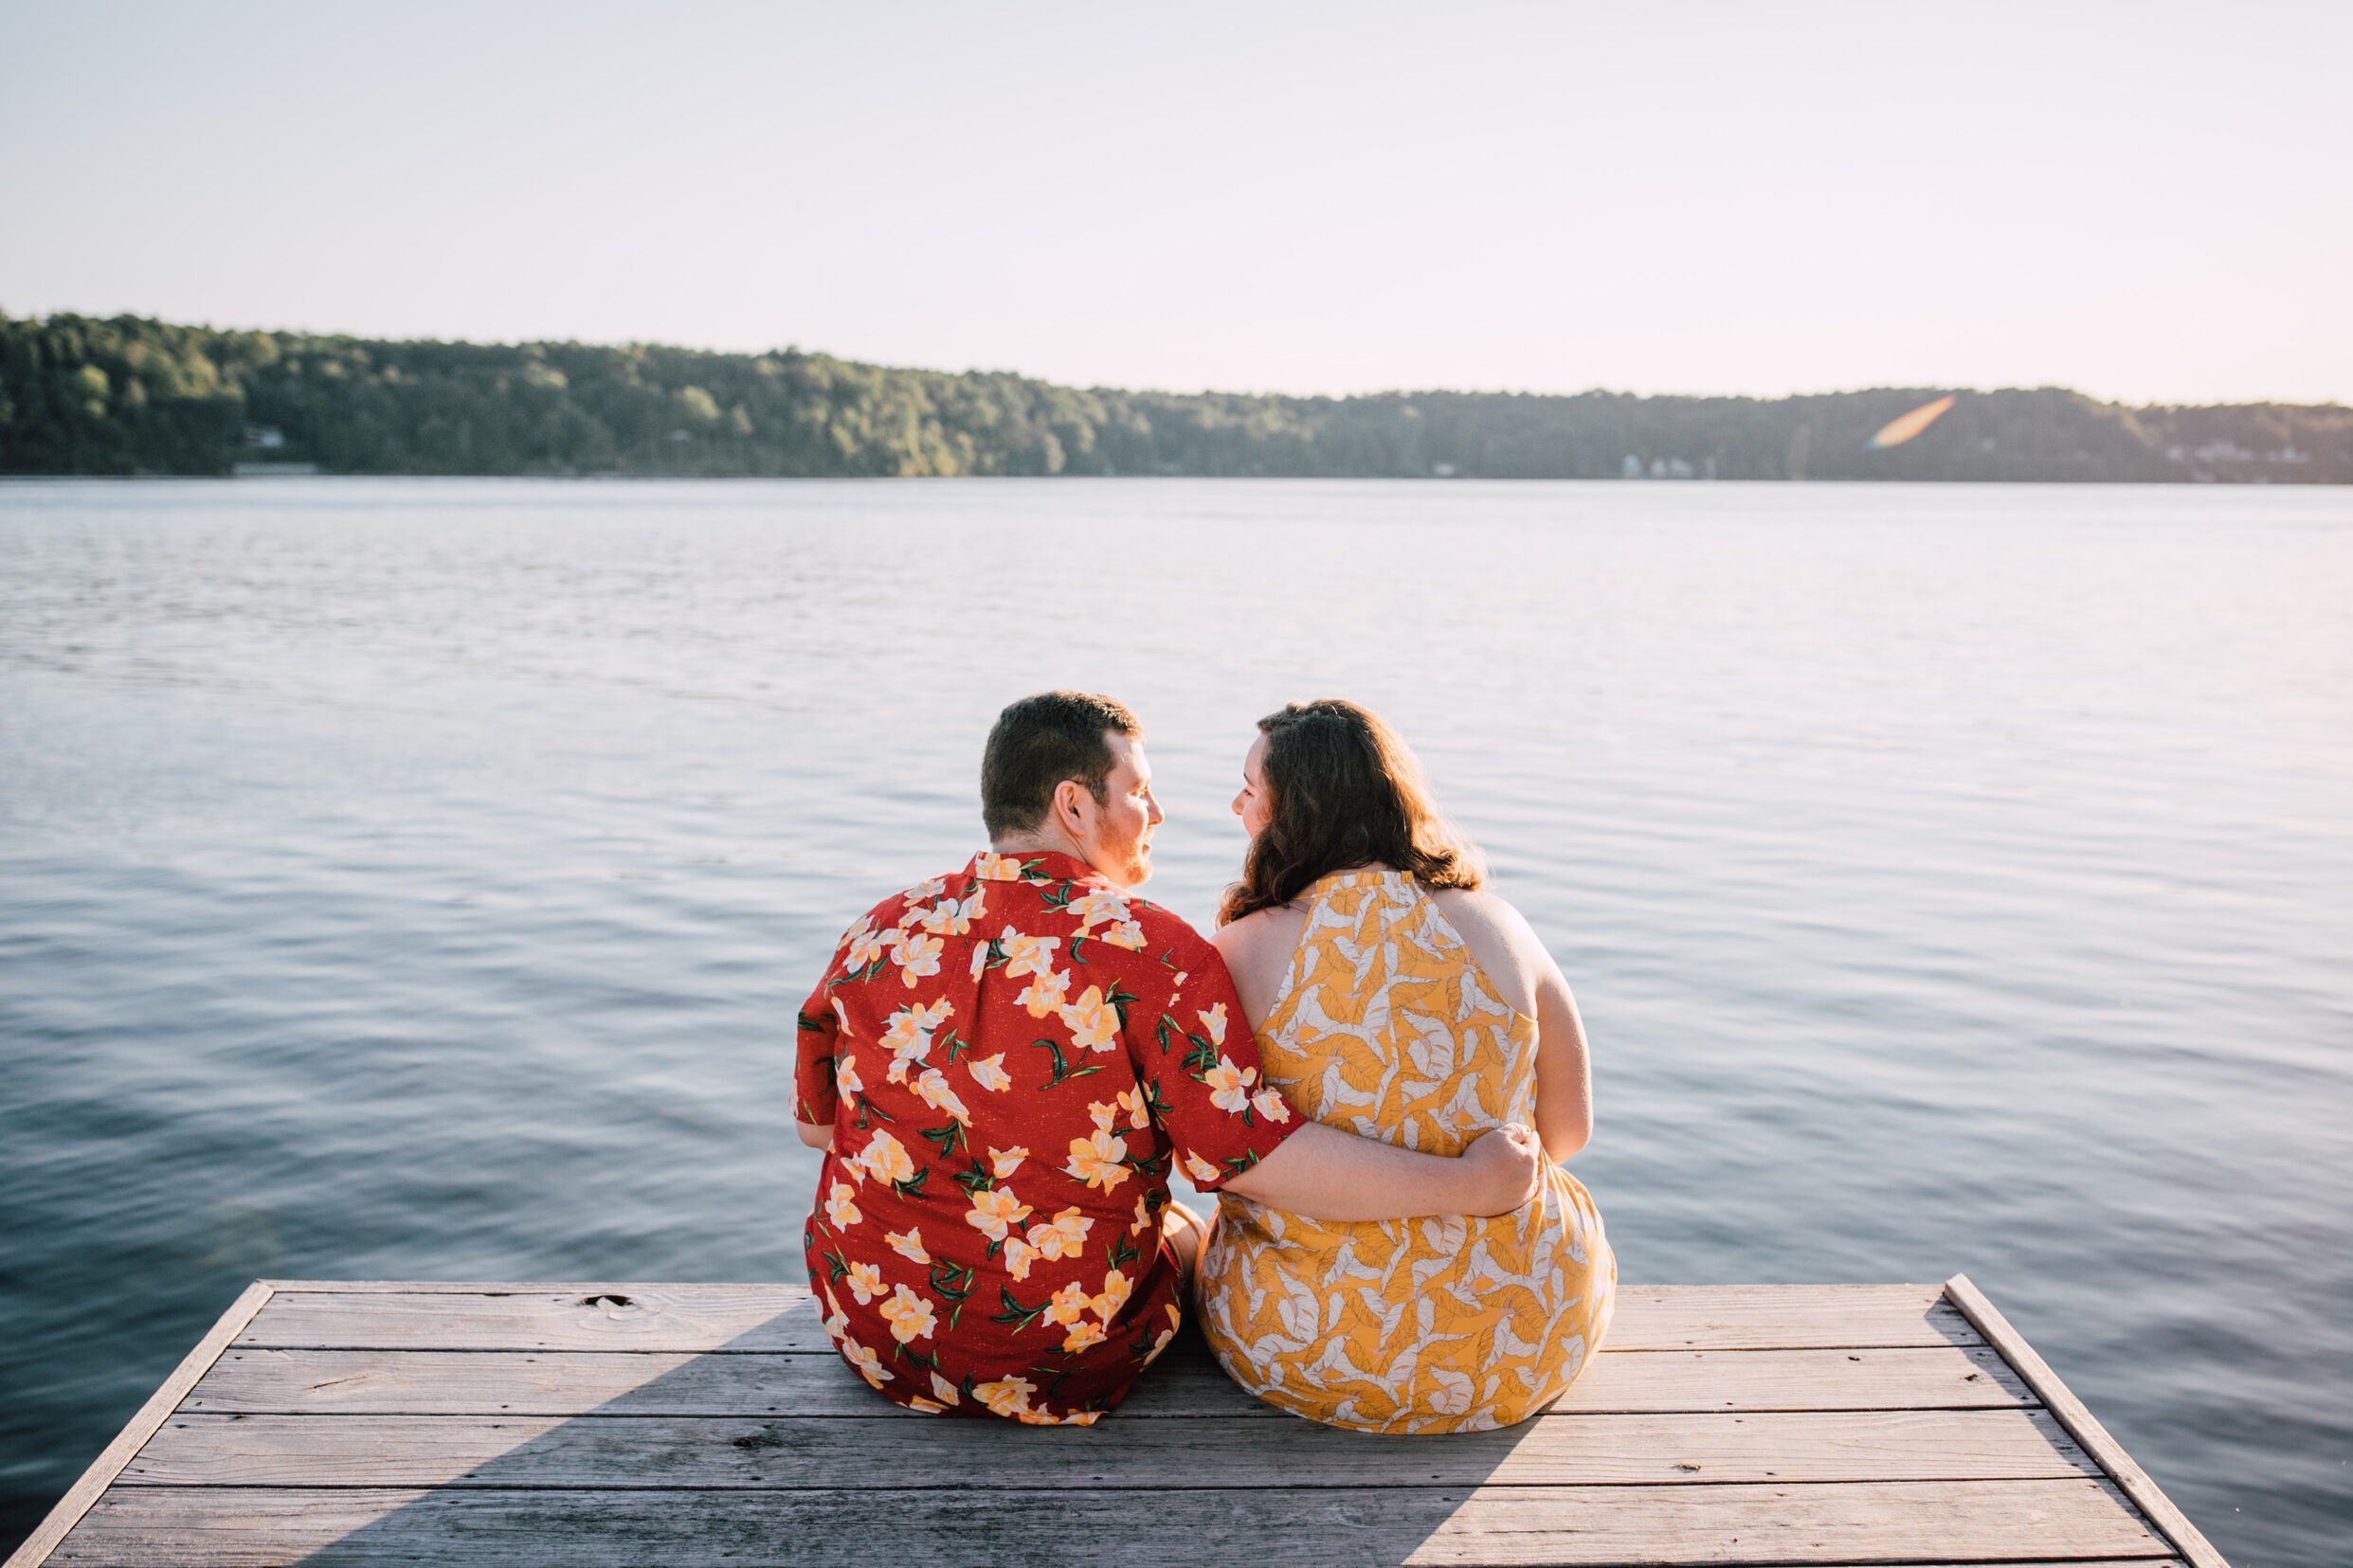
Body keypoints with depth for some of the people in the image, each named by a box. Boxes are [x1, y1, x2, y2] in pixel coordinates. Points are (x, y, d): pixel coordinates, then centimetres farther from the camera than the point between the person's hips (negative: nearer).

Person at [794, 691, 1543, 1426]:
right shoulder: (1152, 951, -19)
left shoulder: (881, 933, -6)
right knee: (1183, 1228, 28)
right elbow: (1256, 1157, -23)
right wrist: (1467, 1184, -16)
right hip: (1061, 1370, -4)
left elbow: (815, 1123, 6)